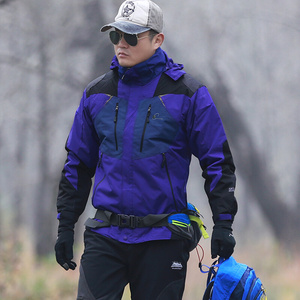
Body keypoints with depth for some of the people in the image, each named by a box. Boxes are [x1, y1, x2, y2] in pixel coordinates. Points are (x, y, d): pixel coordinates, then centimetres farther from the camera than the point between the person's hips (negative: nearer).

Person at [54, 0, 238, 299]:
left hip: (163, 239, -2)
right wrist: (65, 226, 13)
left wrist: (223, 224, -5)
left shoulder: (187, 93, -1)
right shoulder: (96, 94, 9)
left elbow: (218, 162, 1)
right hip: (105, 235, 3)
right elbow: (78, 164, 17)